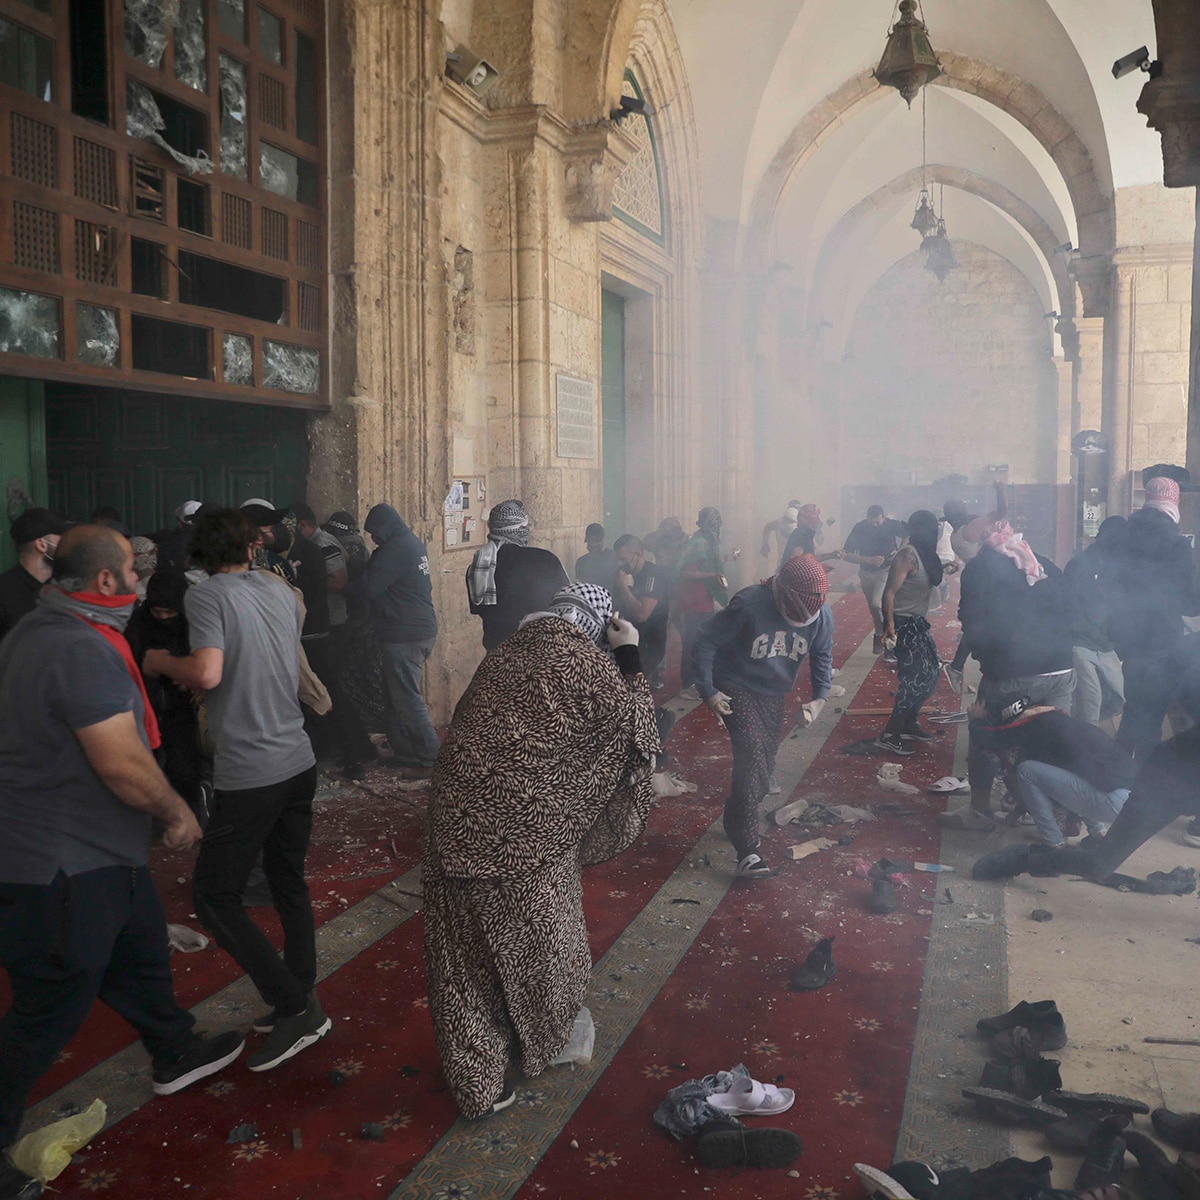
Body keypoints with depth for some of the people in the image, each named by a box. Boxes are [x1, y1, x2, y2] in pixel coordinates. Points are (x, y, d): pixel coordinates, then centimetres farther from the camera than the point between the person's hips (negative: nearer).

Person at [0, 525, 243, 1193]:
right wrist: (179, 812, -12)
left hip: (97, 851, 11)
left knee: (140, 953, 25)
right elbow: (123, 766, -29)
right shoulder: (83, 650, -27)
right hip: (64, 866, -11)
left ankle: (175, 1054, 45)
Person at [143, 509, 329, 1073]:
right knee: (289, 883, 18)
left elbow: (207, 673, -22)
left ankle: (294, 1008, -1)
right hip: (298, 759, 7)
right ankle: (302, 998, 26)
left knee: (215, 895, 2)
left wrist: (160, 662, -3)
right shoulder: (281, 591, 10)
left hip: (249, 773, -7)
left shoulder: (207, 594, -10)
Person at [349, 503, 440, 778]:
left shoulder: (395, 549, -16)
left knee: (407, 699, -5)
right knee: (395, 697, 16)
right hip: (422, 629, 10)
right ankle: (404, 755, 23)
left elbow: (369, 587, -17)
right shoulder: (414, 544, 15)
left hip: (404, 635, -10)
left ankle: (431, 760, -3)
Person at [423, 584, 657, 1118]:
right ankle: (541, 1042, 42)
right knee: (534, 939, 20)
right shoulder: (582, 660, -6)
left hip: (458, 819, 5)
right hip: (525, 829, -5)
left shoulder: (506, 652, 11)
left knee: (466, 955, 13)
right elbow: (630, 725, 3)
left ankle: (475, 1082, 24)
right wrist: (629, 657, 9)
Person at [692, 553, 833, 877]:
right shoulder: (749, 605, -27)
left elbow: (823, 656, 7)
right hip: (735, 690, -6)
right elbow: (706, 639, -19)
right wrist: (708, 691, -19)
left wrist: (819, 698, -5)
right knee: (753, 756, -21)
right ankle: (747, 850, -21)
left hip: (775, 696, 6)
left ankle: (738, 823, 37)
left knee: (764, 766, 11)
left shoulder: (823, 615, -12)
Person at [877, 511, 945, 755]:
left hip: (917, 622, 10)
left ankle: (910, 723, 30)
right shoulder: (908, 555, -21)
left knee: (931, 672, 17)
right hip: (903, 624, -10)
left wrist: (943, 567, 24)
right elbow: (889, 592, -27)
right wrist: (889, 626, -32)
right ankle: (890, 735, -2)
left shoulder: (923, 554, 7)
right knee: (916, 678, -9)